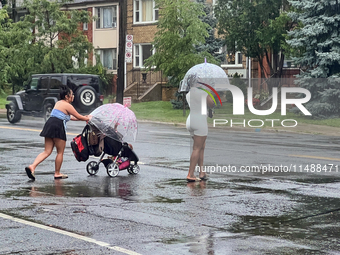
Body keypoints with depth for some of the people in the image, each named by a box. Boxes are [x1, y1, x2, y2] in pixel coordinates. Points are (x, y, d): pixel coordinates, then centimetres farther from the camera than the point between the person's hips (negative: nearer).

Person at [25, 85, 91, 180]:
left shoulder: (59, 103, 23)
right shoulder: (68, 106, -5)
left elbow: (69, 116, 31)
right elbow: (78, 116, 1)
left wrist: (84, 118, 32)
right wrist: (87, 118, 20)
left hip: (49, 124, 8)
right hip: (58, 127, -8)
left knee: (47, 151, 5)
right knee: (60, 152, 6)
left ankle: (32, 166, -11)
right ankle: (57, 173, 13)